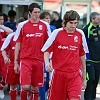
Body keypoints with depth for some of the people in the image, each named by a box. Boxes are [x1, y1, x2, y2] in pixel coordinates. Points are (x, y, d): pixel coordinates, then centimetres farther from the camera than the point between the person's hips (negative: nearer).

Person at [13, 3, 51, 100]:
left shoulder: (45, 25, 5)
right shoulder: (22, 25, 2)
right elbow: (18, 44, 7)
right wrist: (15, 62, 4)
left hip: (39, 60, 2)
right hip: (25, 60, -2)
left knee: (35, 88, 7)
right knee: (25, 86, -12)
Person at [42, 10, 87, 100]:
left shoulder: (80, 35, 5)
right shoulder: (56, 33, -2)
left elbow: (82, 56, 13)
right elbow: (46, 51, 4)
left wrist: (84, 77, 14)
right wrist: (47, 62, -18)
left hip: (75, 74, 1)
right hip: (59, 73, 0)